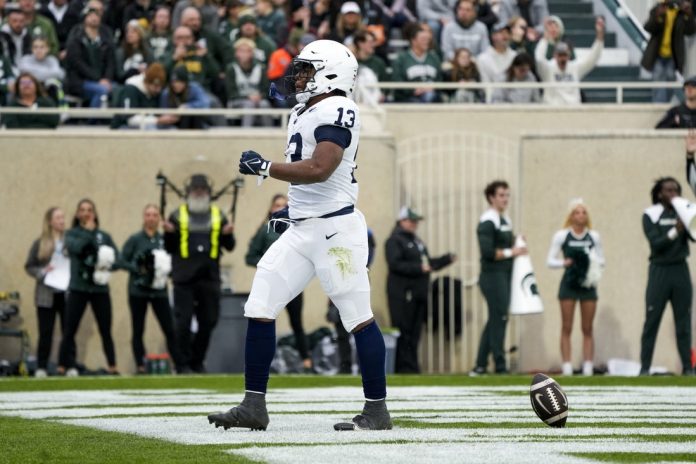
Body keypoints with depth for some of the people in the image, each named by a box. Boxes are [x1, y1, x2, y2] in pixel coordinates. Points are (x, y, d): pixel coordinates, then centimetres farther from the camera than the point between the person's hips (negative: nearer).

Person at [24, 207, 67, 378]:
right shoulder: (40, 244, 3)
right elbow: (29, 267, 6)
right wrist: (43, 272, -10)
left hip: (67, 294, 0)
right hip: (46, 295, 0)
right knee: (45, 333, 3)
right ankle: (41, 368, 9)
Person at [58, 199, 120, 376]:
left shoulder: (104, 236, 10)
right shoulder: (73, 233, 4)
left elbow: (116, 258, 3)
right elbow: (76, 247, -17)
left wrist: (106, 266, -16)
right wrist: (88, 231, -12)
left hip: (100, 288, 2)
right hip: (78, 288, -2)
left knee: (105, 330, 4)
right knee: (70, 330, -5)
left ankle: (112, 366, 11)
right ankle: (63, 367, -1)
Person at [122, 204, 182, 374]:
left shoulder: (164, 240, 3)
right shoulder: (135, 239, -2)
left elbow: (172, 261, 10)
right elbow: (123, 261, -3)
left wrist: (166, 270, -10)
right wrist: (138, 269, -17)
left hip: (159, 290, 1)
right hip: (138, 290, -1)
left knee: (169, 329, -4)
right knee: (138, 330, 4)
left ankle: (179, 365, -2)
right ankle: (140, 365, 9)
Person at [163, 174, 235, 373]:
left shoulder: (218, 216, 11)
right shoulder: (178, 216, 5)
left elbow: (229, 247, 11)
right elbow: (169, 248, 5)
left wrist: (228, 235, -10)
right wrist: (169, 233, -14)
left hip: (209, 277, 2)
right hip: (184, 278, -2)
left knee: (208, 321, 6)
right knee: (183, 322, -5)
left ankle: (197, 361, 20)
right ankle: (183, 363, 2)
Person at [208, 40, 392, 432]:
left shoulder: (336, 110, -13)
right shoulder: (304, 113, 17)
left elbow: (320, 169, -25)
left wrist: (264, 168, -20)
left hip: (335, 228, -10)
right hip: (302, 229, 10)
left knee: (358, 317, -3)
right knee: (260, 308, 3)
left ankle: (377, 411, 4)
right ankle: (254, 406, 6)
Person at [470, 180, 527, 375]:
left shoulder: (505, 220, 17)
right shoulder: (488, 222, -12)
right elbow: (487, 252, -19)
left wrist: (517, 244, 6)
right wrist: (510, 252, -17)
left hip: (505, 275, 9)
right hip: (493, 276, -9)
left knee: (495, 321, 11)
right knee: (499, 319, -8)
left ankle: (480, 366, 16)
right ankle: (500, 366, -6)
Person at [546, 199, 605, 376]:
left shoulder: (594, 237, 6)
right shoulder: (561, 236, -1)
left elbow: (602, 260, 13)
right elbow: (550, 261, 0)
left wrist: (595, 261, -10)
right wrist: (563, 263, -19)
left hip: (588, 284, 2)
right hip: (569, 284, -2)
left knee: (587, 329, 4)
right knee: (567, 328, -2)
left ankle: (588, 367, 5)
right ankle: (567, 367, -2)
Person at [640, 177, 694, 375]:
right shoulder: (651, 215, -1)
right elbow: (656, 243, -12)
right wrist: (675, 231, -26)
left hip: (680, 270, 3)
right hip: (660, 270, -3)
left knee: (684, 321, 3)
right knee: (652, 321, -2)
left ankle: (688, 367, 5)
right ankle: (644, 368, -1)